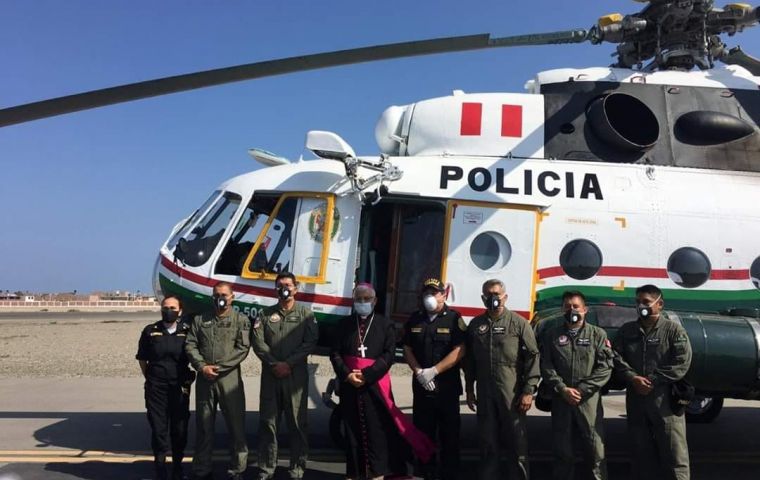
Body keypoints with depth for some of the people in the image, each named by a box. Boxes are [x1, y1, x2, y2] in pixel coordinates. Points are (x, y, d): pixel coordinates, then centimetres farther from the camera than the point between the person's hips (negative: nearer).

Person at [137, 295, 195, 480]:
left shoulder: (187, 331, -1)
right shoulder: (150, 331, 2)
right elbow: (142, 358, 11)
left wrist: (187, 381, 5)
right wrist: (150, 378, 8)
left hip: (180, 387, 0)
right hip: (156, 387, 0)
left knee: (179, 428, 7)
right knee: (158, 428, 2)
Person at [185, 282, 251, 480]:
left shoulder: (241, 320, 4)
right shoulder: (200, 320, 13)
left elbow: (243, 348, -5)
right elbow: (190, 345, 5)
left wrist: (219, 367, -12)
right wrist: (202, 367, -10)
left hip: (230, 378, -2)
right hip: (204, 378, 3)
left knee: (236, 425, 0)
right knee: (203, 425, 9)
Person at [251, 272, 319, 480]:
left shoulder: (305, 314, 6)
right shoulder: (266, 314, 11)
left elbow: (310, 342, -5)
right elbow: (257, 342, 1)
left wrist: (288, 364, -13)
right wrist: (274, 364, -11)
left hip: (296, 375, -2)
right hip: (270, 375, 2)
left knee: (297, 422, 1)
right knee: (267, 422, 5)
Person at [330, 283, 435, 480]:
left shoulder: (385, 325, 5)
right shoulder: (344, 324, 11)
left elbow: (388, 356, -4)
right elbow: (335, 353, 5)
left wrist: (366, 375, -14)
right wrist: (347, 375, -11)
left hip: (375, 385, -2)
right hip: (349, 385, 2)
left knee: (378, 429, -2)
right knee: (353, 429, 6)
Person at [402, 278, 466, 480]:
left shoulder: (454, 318, -4)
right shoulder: (414, 319, 9)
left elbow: (459, 350, -12)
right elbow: (407, 349, 10)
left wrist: (433, 371, -16)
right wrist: (419, 372, -7)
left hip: (447, 386, -4)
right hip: (421, 386, 4)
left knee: (449, 434, 1)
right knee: (423, 433, 9)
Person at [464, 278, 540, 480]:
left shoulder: (519, 323, -2)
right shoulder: (475, 325, 10)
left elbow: (532, 358, -5)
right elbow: (469, 360, 14)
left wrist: (528, 391, -10)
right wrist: (469, 389, 12)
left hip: (512, 394, -3)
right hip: (485, 394, 4)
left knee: (516, 442, 4)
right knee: (487, 442, 11)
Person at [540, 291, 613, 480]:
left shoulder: (598, 335, 6)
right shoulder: (551, 335, 10)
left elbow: (605, 367, -3)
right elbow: (546, 366, 3)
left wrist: (581, 390, -11)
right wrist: (562, 389, -11)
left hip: (589, 402, -1)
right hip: (560, 401, 2)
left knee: (595, 451, 0)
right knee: (562, 451, 9)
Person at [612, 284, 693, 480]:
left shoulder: (673, 329, -1)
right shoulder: (627, 330, 13)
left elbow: (682, 363, -10)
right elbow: (616, 356, 4)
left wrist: (653, 380, -14)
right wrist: (632, 378, -12)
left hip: (666, 399, -4)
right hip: (635, 399, 5)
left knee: (674, 453, -4)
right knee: (642, 452, 13)